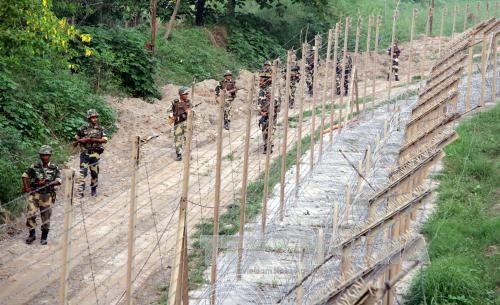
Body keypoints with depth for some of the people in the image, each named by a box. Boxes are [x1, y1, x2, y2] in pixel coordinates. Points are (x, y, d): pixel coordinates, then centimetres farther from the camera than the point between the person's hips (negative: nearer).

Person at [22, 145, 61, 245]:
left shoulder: (54, 168, 1)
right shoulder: (34, 166, 2)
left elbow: (58, 181, -6)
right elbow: (25, 175, 12)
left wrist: (47, 183, -20)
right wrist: (26, 187, -1)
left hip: (47, 196, 0)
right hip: (34, 194, 0)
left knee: (46, 217, 5)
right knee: (30, 215, -9)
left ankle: (44, 237, 20)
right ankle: (32, 234, 10)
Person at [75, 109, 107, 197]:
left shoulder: (100, 128, 4)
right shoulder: (84, 127, -1)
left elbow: (105, 140, -4)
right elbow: (76, 138, 8)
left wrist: (95, 140, -17)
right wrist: (82, 140, -13)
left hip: (95, 153, 2)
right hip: (85, 152, -2)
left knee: (94, 172, 9)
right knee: (83, 171, -9)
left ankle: (93, 190, 24)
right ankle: (81, 190, -8)